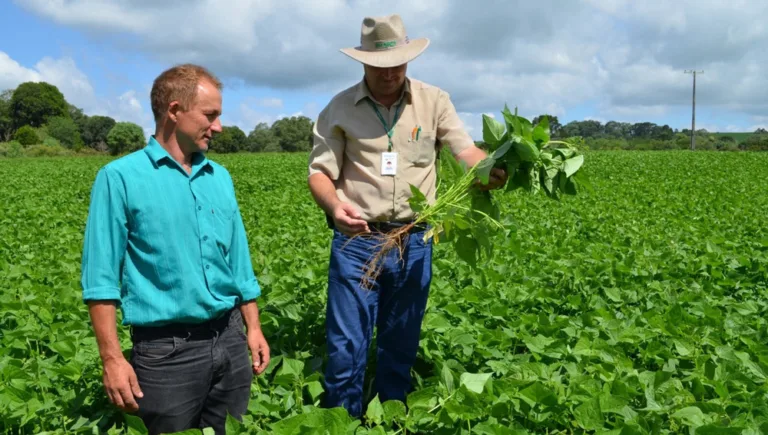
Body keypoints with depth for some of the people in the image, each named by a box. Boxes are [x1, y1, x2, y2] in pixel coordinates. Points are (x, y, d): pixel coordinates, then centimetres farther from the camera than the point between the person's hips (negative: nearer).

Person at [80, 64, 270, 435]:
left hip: (229, 340, 5)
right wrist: (112, 359, -13)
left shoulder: (220, 178, 10)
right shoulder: (120, 178, -6)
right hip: (167, 349, -5)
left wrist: (253, 328, 12)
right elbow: (101, 279, -8)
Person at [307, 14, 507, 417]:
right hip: (356, 241, -1)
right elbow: (319, 171, -1)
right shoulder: (339, 109, 1)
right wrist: (334, 206, -23)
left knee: (400, 349, 14)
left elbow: (467, 150, -2)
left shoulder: (434, 101, 4)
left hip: (414, 242, 2)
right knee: (346, 348, 2)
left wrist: (490, 169, -25)